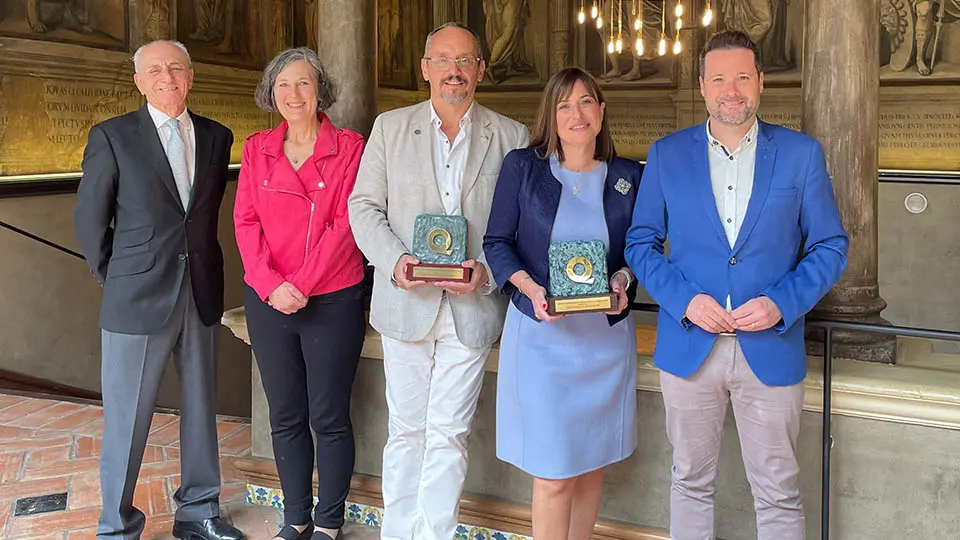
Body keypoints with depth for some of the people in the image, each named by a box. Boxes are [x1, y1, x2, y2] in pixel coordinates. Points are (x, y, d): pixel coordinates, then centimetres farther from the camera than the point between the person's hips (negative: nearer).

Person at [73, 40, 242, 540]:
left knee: (201, 410, 13)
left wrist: (200, 269, 9)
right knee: (126, 420, 4)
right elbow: (90, 222, 0)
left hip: (201, 296, 4)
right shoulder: (112, 137, -3)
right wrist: (116, 281, 2)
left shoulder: (217, 138, 8)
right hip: (137, 301, -4)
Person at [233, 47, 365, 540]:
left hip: (332, 301, -3)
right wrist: (271, 284, -12)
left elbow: (345, 224, -9)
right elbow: (246, 222, 2)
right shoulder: (257, 149, 8)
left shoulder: (348, 147, -2)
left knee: (329, 419, 4)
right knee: (285, 417, 11)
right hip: (268, 301, 4)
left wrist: (302, 284, -15)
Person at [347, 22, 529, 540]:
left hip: (473, 306, -1)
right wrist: (394, 259, -12)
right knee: (406, 430, 9)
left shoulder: (511, 137, 5)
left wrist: (487, 269, -14)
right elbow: (364, 205, 5)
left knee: (450, 433, 5)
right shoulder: (390, 127, 7)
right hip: (406, 302, 1)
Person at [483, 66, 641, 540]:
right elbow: (497, 242, 1)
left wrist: (622, 280, -10)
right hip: (541, 334, -2)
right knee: (553, 475, -3)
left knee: (592, 462, 12)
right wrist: (531, 289, -15)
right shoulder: (522, 167, 0)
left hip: (606, 335, 3)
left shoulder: (629, 177, 5)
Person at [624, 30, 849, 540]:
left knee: (778, 494, 7)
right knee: (690, 482, 14)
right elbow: (640, 243, 5)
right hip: (688, 345, 1)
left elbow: (830, 247, 3)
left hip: (771, 349, -1)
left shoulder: (801, 154, 1)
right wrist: (684, 300, -11)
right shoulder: (666, 153, 3)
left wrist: (782, 304, -13)